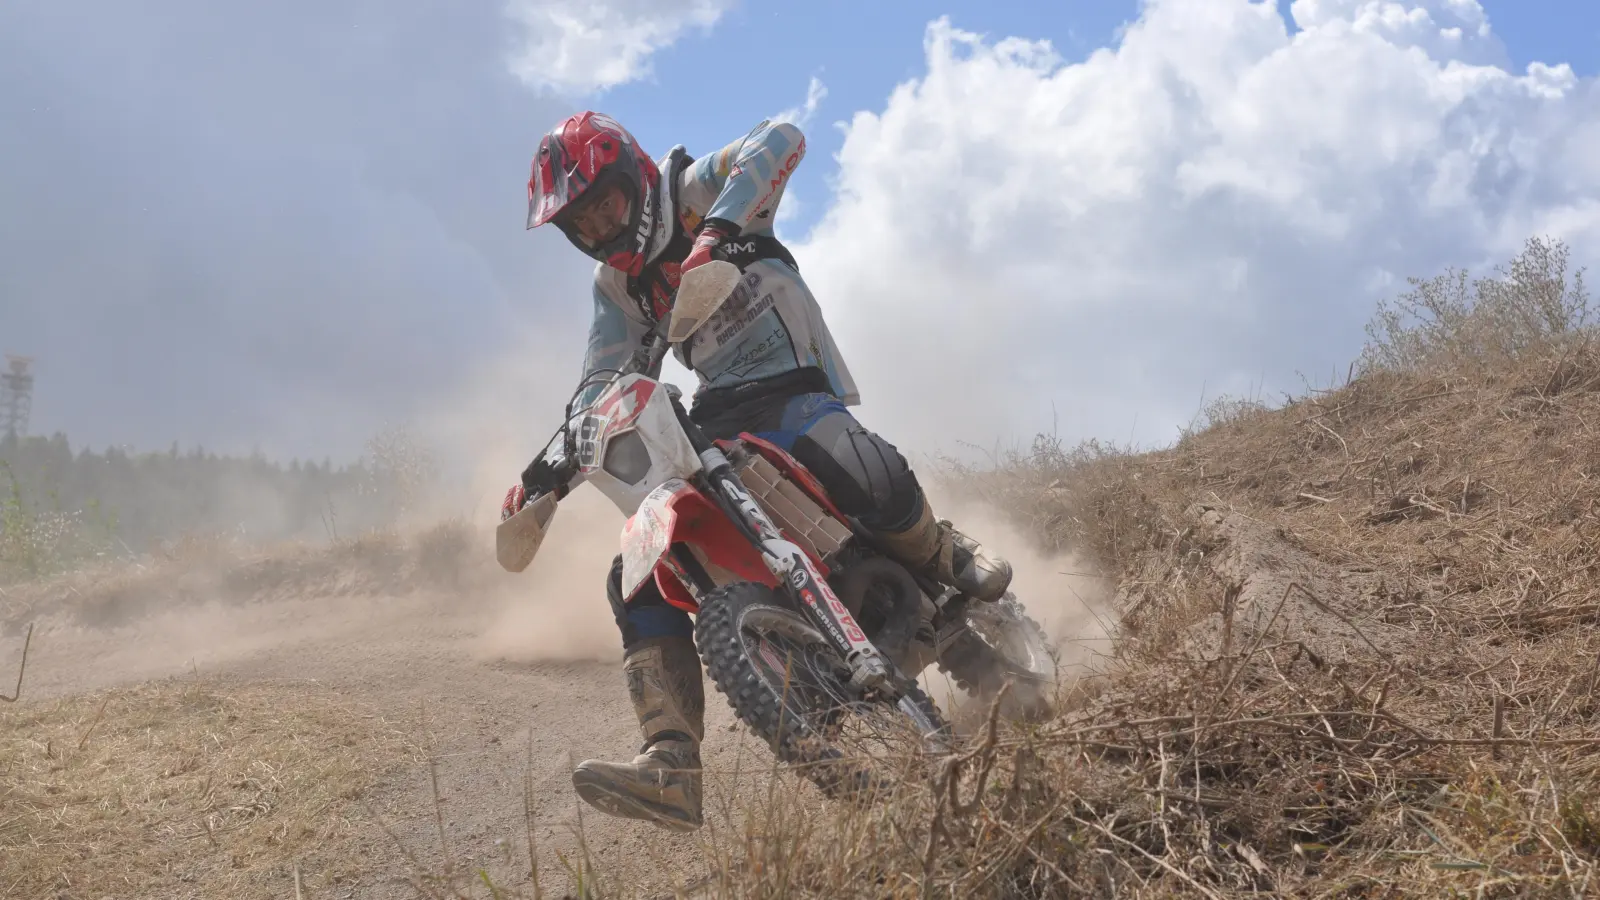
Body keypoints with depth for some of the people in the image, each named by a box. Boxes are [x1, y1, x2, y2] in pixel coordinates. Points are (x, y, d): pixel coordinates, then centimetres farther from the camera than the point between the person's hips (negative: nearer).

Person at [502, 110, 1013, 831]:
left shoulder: (695, 188, 0)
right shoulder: (614, 284, 18)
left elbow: (781, 140, -19)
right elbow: (600, 391, 18)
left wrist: (718, 230, -33)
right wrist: (543, 472, 3)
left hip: (794, 386, -6)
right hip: (714, 419, 6)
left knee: (865, 476, -39)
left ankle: (951, 561, -5)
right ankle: (671, 769, -23)